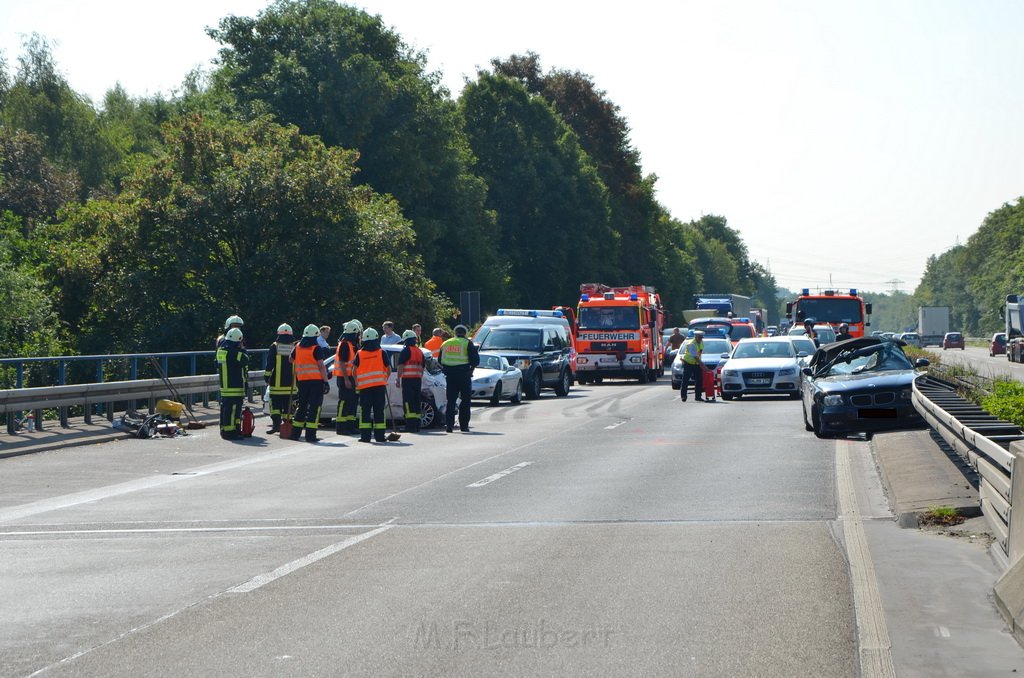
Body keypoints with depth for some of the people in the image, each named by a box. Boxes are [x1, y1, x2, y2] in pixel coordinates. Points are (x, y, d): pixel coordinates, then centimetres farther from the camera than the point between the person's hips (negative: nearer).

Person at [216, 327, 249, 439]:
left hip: (224, 386, 10)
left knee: (225, 408, 16)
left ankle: (224, 430, 23)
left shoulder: (221, 349, 9)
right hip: (234, 387, -10)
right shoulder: (233, 352, -19)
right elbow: (244, 360, -13)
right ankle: (230, 431, -8)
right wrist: (243, 349, 1)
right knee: (233, 409, -7)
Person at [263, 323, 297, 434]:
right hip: (291, 383, 2)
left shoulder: (275, 347, -3)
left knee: (275, 404, 1)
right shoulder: (295, 347, 4)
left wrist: (266, 376, 4)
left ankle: (276, 424, -11)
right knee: (288, 405, 7)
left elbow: (269, 364, -5)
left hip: (277, 382, -2)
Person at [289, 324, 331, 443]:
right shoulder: (317, 348, -8)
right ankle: (310, 435, -9)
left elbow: (291, 359, 24)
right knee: (314, 406, -4)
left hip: (302, 380, 5)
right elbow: (321, 366, -12)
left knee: (302, 405, 16)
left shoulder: (298, 347, 8)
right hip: (316, 380, -5)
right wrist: (326, 381, -10)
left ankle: (295, 433, 16)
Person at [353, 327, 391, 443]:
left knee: (365, 411, 3)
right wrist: (385, 380, 23)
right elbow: (389, 370, 5)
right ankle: (379, 435, 2)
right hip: (379, 385, 0)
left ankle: (365, 436, -2)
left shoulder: (360, 354, 3)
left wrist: (356, 383, 15)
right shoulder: (381, 353, 3)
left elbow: (354, 370, 0)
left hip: (364, 386, 0)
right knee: (379, 410, 4)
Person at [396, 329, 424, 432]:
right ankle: (417, 425, 13)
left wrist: (398, 379, -10)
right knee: (416, 402, 11)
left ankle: (411, 425, -16)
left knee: (408, 402, -8)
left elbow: (401, 366, -12)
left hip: (407, 379, -7)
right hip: (418, 379, 7)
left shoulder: (406, 350, -7)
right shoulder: (420, 351, 16)